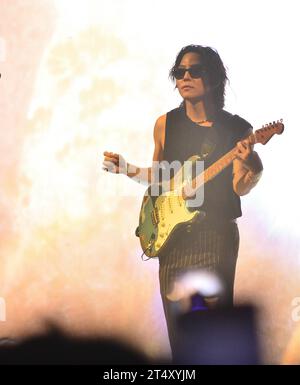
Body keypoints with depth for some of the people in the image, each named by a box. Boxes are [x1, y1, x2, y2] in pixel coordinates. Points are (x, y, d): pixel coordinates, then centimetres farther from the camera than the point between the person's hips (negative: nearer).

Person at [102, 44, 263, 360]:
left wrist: (252, 166, -28)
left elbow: (240, 188, -9)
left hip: (216, 235, -3)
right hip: (172, 236, 3)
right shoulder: (165, 124, 4)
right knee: (177, 320, 8)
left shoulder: (236, 129, -5)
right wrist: (126, 169, 5)